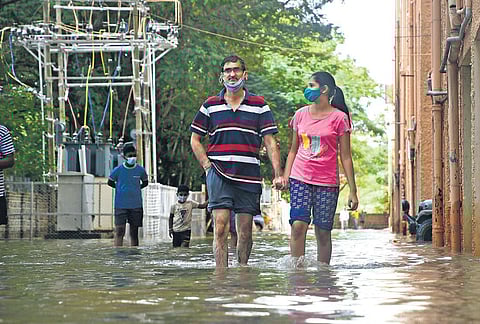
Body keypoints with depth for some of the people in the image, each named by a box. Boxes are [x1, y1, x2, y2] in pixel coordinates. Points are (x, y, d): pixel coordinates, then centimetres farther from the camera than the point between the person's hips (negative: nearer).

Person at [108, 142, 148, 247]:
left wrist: (136, 188, 8)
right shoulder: (118, 170, -4)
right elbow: (110, 182, 11)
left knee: (134, 232, 7)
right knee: (119, 231, -8)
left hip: (136, 205, 2)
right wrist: (120, 188, 6)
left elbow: (145, 183, 17)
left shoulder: (140, 170, 0)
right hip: (121, 205, -2)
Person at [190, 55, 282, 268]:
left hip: (249, 176, 1)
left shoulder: (259, 105, 8)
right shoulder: (210, 105, 9)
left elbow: (269, 142, 5)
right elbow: (195, 140, 15)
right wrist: (207, 165, 1)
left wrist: (278, 174, -5)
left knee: (245, 232, 4)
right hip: (219, 175, -1)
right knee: (221, 227, -12)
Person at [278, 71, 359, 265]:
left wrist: (353, 191, -2)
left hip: (327, 182, -2)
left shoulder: (339, 118, 0)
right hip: (300, 178, 2)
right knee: (298, 225, -14)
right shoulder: (301, 114, 11)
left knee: (323, 232, -1)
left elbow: (346, 156, 1)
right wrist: (285, 176, 4)